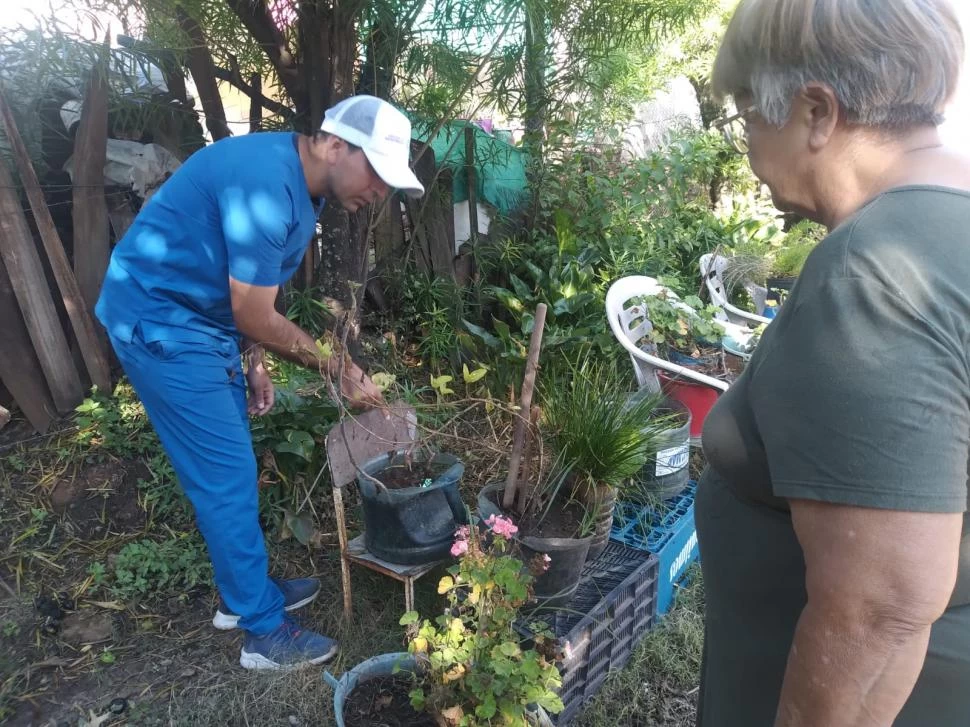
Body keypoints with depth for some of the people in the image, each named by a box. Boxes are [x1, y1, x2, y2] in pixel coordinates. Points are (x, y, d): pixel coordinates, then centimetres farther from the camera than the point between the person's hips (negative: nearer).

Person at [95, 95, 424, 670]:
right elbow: (254, 316, -23)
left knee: (230, 467, 16)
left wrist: (253, 361, 10)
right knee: (228, 477, -4)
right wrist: (339, 368, -14)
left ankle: (244, 592, 33)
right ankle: (266, 632, 11)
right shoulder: (266, 182, -27)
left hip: (202, 321, 10)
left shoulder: (304, 186, 4)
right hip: (160, 323, -10)